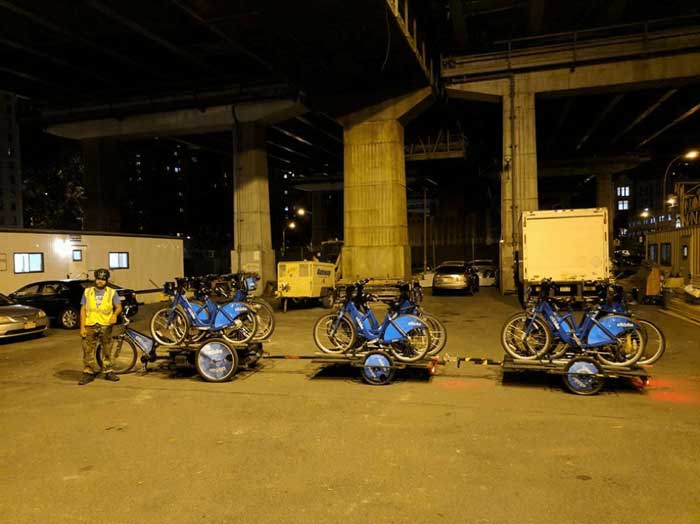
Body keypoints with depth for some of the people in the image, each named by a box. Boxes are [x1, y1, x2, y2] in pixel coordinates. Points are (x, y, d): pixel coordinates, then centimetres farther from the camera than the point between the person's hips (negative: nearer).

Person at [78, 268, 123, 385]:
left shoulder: (112, 292, 4)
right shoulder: (87, 292, 7)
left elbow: (118, 306, 0)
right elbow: (83, 310, 6)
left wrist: (115, 314, -23)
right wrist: (82, 327, 0)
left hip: (105, 326, 0)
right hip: (90, 326, 0)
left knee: (107, 350, 7)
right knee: (88, 351, -1)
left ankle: (108, 372, 18)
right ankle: (88, 373, 9)